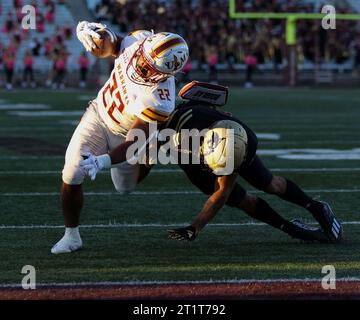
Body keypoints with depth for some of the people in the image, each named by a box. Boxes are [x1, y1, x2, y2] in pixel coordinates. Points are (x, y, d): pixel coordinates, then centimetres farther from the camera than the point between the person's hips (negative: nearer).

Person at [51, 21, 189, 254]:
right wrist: (97, 33, -22)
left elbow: (133, 144, -36)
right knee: (72, 176, -8)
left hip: (123, 136, -4)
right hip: (98, 115, 4)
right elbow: (113, 46, -1)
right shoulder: (137, 40, -26)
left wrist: (103, 161, -49)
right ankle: (71, 236, 11)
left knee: (126, 187, 17)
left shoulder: (159, 102, -40)